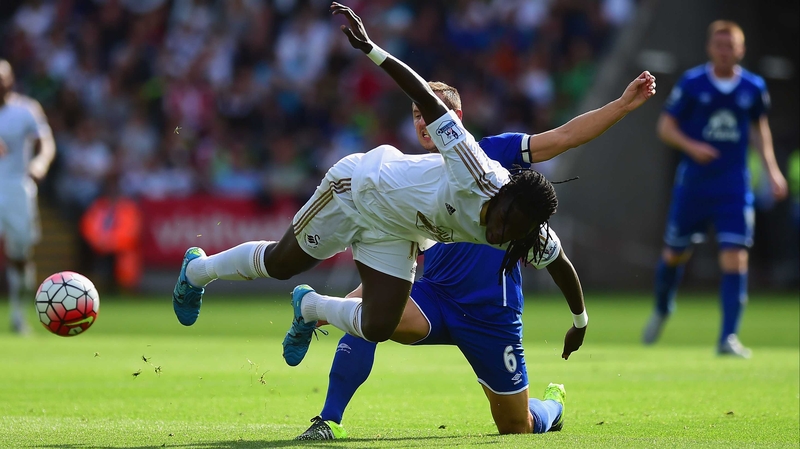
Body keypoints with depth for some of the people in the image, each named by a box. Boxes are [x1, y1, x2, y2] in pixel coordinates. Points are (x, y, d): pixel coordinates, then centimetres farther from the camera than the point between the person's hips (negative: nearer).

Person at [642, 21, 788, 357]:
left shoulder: (754, 88, 2)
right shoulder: (691, 83, -5)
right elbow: (665, 127, -2)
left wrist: (772, 169, 9)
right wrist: (691, 146, -20)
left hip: (734, 185, 1)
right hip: (693, 181, -1)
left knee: (735, 258, -11)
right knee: (675, 253, 10)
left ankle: (728, 338, -9)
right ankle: (662, 309, 41)